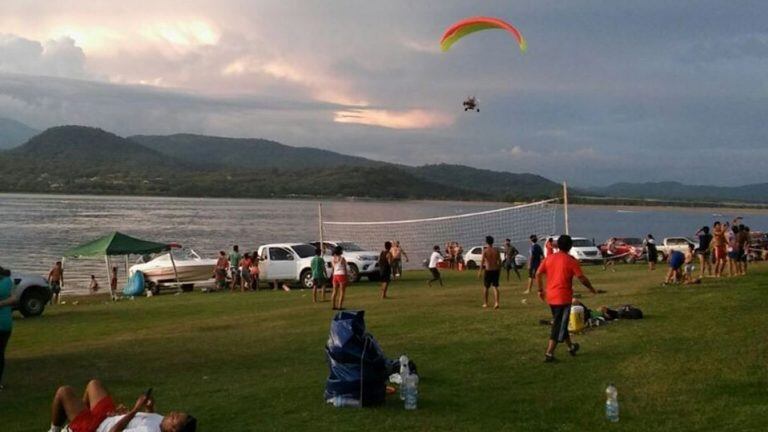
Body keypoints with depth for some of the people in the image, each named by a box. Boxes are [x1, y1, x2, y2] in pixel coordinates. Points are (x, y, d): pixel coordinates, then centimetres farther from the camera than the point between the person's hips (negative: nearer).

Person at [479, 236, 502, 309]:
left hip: (488, 270, -3)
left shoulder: (485, 250, -8)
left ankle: (485, 303, 20)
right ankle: (496, 303, -12)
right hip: (495, 270, 3)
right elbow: (499, 261, 4)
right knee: (495, 287, 4)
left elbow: (482, 261, -13)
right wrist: (499, 270, 13)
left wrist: (480, 271, -8)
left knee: (485, 287, 12)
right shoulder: (496, 250, 3)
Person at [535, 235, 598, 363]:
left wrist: (540, 290, 11)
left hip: (550, 297, 6)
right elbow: (581, 278, -10)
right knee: (559, 326, 0)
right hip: (563, 297, -6)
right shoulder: (571, 260, -10)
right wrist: (591, 288, 6)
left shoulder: (549, 258, 4)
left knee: (560, 323, 20)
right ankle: (549, 353, -5)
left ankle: (570, 346, 36)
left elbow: (538, 274, 0)